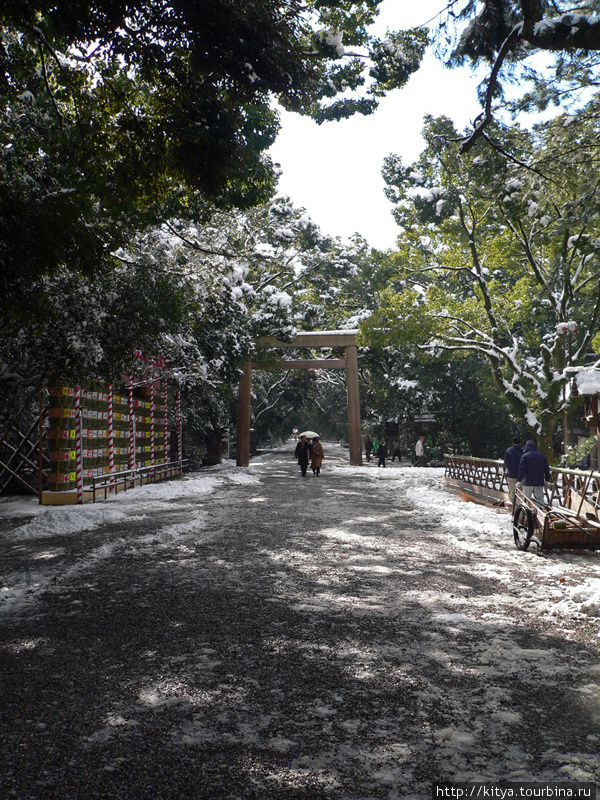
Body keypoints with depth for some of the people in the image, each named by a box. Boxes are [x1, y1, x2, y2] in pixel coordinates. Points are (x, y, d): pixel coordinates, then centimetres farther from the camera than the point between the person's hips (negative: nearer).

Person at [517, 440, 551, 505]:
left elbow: (521, 470, -8)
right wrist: (547, 480, 21)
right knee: (540, 499, 5)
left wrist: (519, 480, -6)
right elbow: (546, 469, 13)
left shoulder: (525, 456, -2)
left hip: (528, 482, -3)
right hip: (539, 482, 3)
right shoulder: (542, 456, 10)